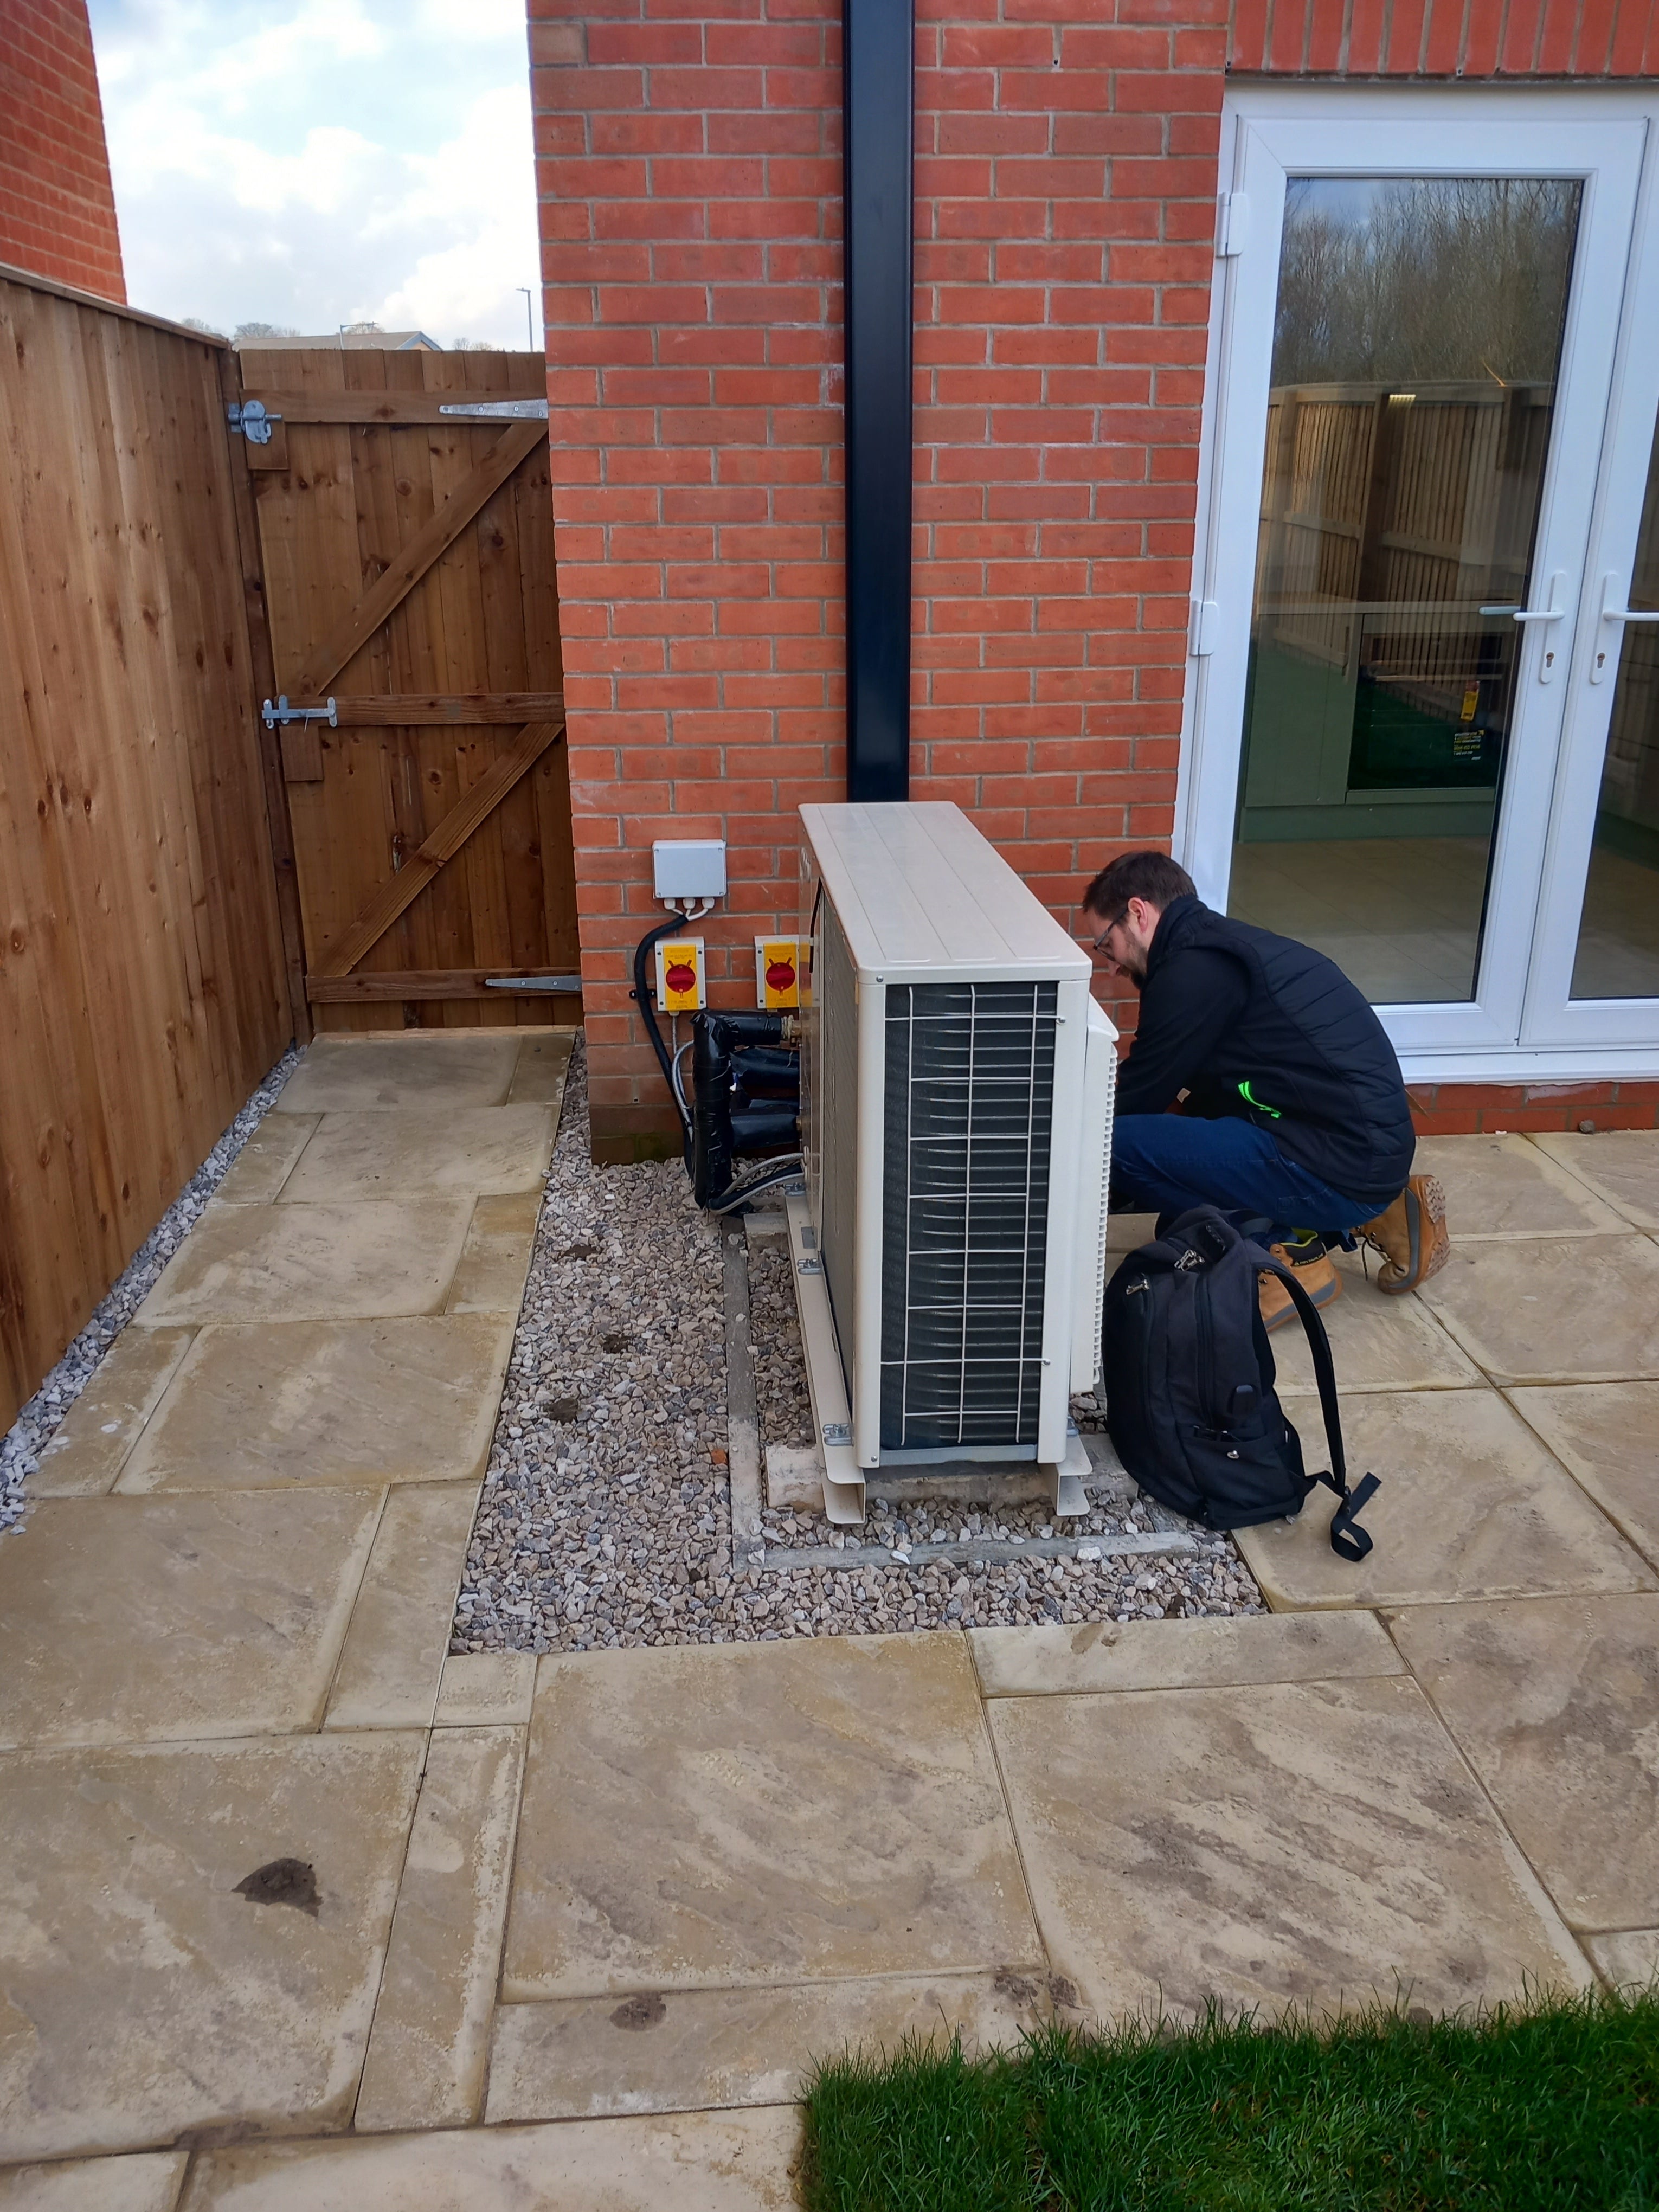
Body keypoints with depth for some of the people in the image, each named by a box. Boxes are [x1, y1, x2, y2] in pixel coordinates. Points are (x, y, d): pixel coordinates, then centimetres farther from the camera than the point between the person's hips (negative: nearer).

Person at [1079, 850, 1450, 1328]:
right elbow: (1208, 1090, 24)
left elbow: (1135, 1098, -7)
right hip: (1369, 1150, 10)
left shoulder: (1195, 968, -12)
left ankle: (1288, 1250, -3)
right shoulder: (1226, 945, 17)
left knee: (1114, 1146, -16)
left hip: (1342, 1164, -10)